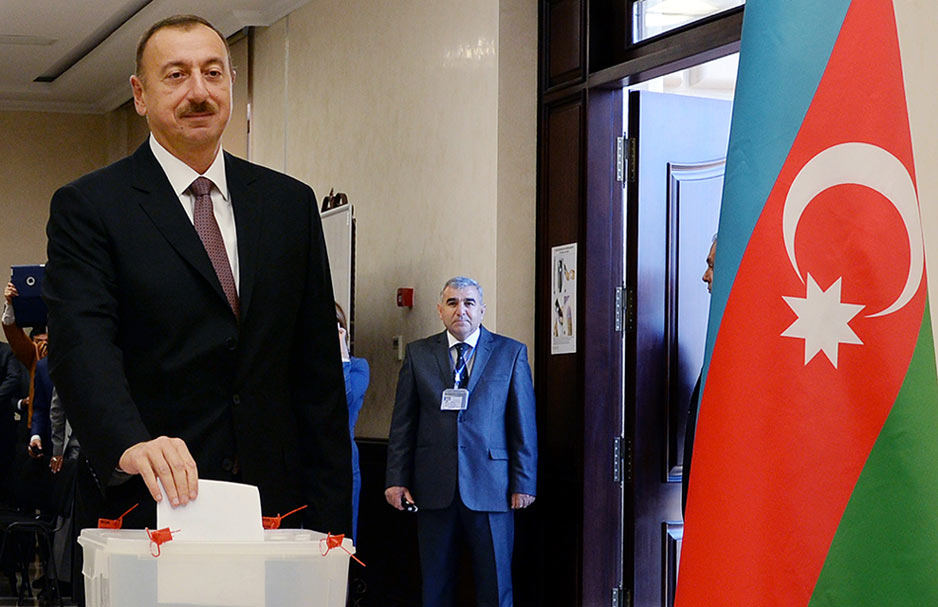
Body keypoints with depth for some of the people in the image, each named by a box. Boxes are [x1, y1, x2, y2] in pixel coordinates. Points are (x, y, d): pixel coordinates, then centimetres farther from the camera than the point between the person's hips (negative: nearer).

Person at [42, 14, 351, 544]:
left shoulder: (292, 203, 10)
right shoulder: (87, 207, 0)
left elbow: (318, 371, 9)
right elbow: (82, 347, -15)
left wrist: (330, 516, 3)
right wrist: (131, 443, -35)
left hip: (272, 503, 3)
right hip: (143, 508, -3)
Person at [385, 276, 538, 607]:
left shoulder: (511, 353, 5)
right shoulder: (417, 354, 9)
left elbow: (524, 424, 3)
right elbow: (403, 423, 9)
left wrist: (523, 483, -3)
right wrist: (396, 479, 2)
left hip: (490, 488, -1)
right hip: (434, 489, 2)